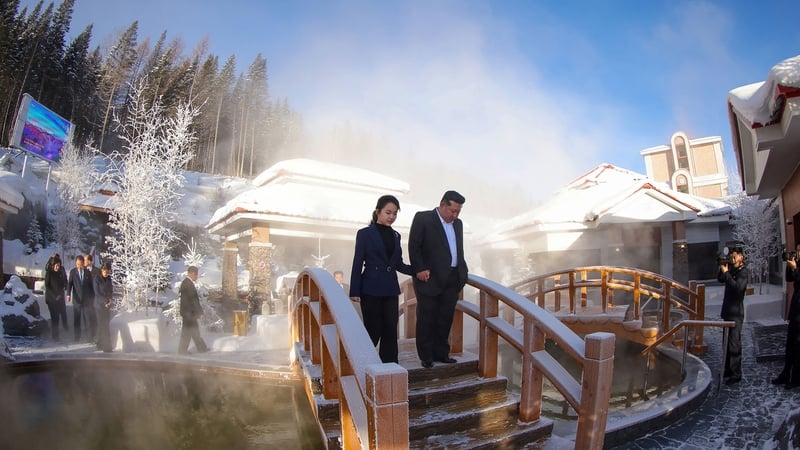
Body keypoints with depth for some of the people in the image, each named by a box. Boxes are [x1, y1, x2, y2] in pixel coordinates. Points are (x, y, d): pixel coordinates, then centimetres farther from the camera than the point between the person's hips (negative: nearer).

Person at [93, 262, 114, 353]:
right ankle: (106, 347, -4)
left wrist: (111, 300, -3)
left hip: (107, 305, 6)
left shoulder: (108, 278, 8)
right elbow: (97, 293, -10)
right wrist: (105, 301, -14)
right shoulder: (97, 278, -7)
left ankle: (101, 345, 16)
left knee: (106, 325, 7)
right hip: (100, 305, -6)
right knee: (103, 326, -5)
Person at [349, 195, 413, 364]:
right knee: (373, 330, 0)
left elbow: (399, 264, 14)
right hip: (371, 290, -5)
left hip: (390, 290, 5)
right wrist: (354, 292, -9)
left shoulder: (396, 236, 11)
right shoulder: (365, 234, -3)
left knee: (390, 330, 5)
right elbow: (357, 264, -5)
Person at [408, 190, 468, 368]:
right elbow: (414, 246, -9)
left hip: (452, 279, 6)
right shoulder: (422, 218, -6)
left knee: (445, 319, 10)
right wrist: (419, 269, -14)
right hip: (430, 278, -6)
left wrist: (462, 272, 9)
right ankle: (426, 357, 15)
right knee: (427, 319, 4)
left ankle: (441, 353, 23)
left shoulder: (458, 223, 15)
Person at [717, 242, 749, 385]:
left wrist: (726, 273, -23)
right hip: (728, 311, 9)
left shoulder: (742, 272, -14)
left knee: (734, 344, -6)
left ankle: (736, 374, 0)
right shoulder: (732, 269, 10)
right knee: (727, 342, 16)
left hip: (736, 313, -9)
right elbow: (720, 279, 19)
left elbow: (737, 287, -28)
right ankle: (728, 369, 27)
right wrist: (722, 269, 3)